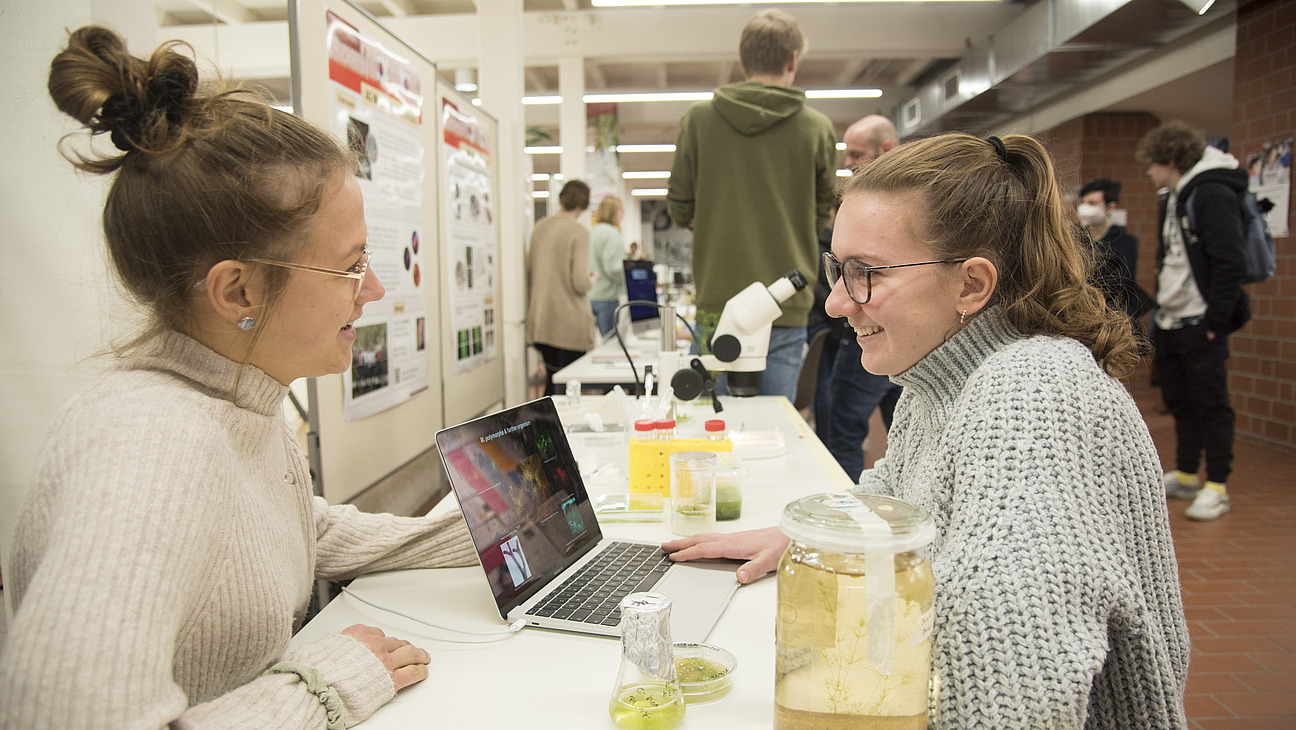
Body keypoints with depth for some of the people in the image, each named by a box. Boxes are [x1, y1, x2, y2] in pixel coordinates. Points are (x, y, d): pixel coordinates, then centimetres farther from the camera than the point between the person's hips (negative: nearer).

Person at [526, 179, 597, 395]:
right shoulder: (579, 232, -11)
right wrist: (592, 281, 4)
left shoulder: (539, 227, 8)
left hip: (540, 321, 7)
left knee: (551, 380, 18)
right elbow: (580, 283, -17)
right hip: (569, 323, -7)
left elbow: (528, 276, 13)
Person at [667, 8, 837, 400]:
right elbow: (820, 218, 10)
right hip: (786, 309, 0)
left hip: (717, 301, 1)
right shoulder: (817, 128, 0)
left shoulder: (698, 119, 0)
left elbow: (680, 210, 6)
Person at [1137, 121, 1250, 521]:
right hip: (1171, 324, 9)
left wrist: (1215, 322, -20)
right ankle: (1185, 476, 27)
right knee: (1180, 403, 16)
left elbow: (1230, 263, -19)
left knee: (1211, 405, -2)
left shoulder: (1211, 195, -13)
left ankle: (1216, 488, 5)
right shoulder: (1174, 199, 16)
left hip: (1201, 325, -9)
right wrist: (1160, 318, 15)